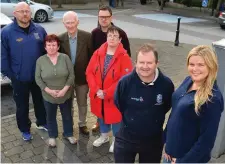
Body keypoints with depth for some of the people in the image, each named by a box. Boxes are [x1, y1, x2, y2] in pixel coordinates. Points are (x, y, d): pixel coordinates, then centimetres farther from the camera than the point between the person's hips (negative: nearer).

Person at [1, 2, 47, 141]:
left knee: (40, 102, 19)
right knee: (22, 105, 13)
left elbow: (47, 51, 6)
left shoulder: (39, 30, 0)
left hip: (39, 76, 3)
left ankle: (42, 123, 42)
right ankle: (25, 130, 33)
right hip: (19, 79, -2)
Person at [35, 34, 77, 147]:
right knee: (51, 117, 17)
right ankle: (52, 136, 39)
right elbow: (38, 79, -5)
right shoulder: (40, 60, -6)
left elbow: (71, 75, -8)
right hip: (48, 96, 0)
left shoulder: (65, 58, -8)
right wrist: (49, 90, -16)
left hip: (66, 95, 0)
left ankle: (68, 134, 38)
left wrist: (65, 89, -17)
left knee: (67, 116, 17)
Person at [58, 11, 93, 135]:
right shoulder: (60, 39, -8)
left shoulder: (87, 37, -13)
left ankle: (82, 124, 38)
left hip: (82, 77, -1)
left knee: (82, 103, 17)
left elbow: (92, 56, -7)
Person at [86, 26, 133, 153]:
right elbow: (89, 72, -3)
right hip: (98, 95, 4)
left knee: (115, 118, 12)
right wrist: (96, 90, -16)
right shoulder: (98, 53, -2)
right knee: (101, 115, 22)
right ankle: (104, 136, 48)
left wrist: (106, 93, -21)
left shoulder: (124, 57, -16)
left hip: (114, 97, -4)